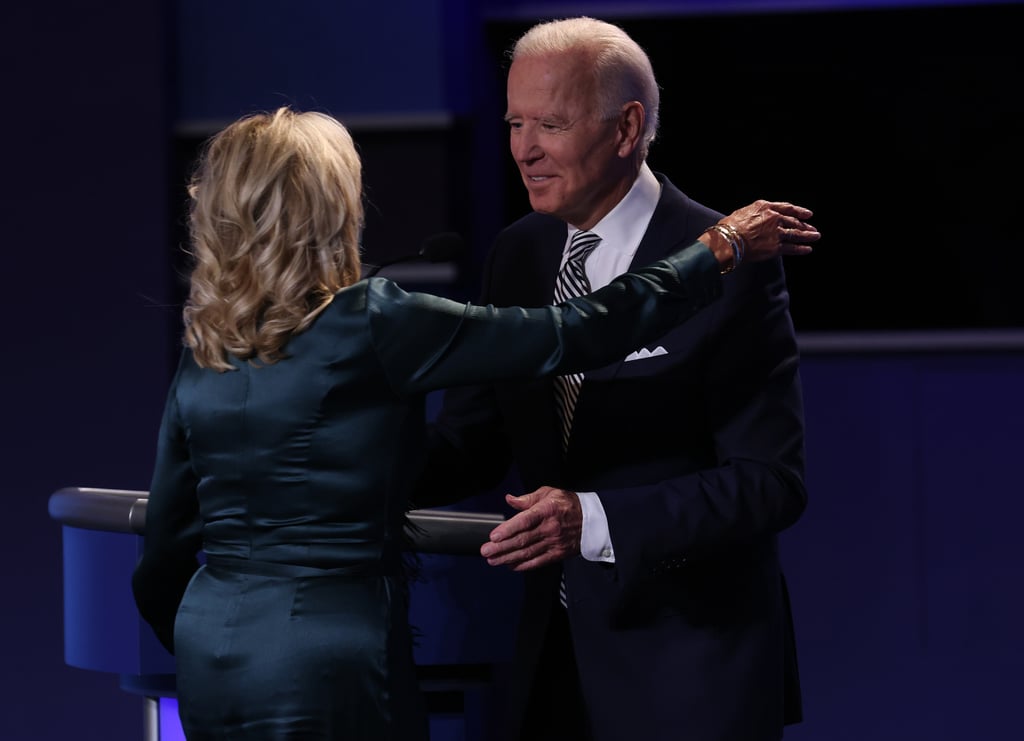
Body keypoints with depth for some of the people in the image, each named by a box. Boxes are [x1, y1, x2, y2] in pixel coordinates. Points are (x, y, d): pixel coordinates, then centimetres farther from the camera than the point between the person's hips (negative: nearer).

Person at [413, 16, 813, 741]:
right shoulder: (518, 255, 6)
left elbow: (770, 481, -18)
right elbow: (477, 440, 10)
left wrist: (594, 520, -29)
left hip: (689, 661, -6)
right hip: (557, 651, 6)